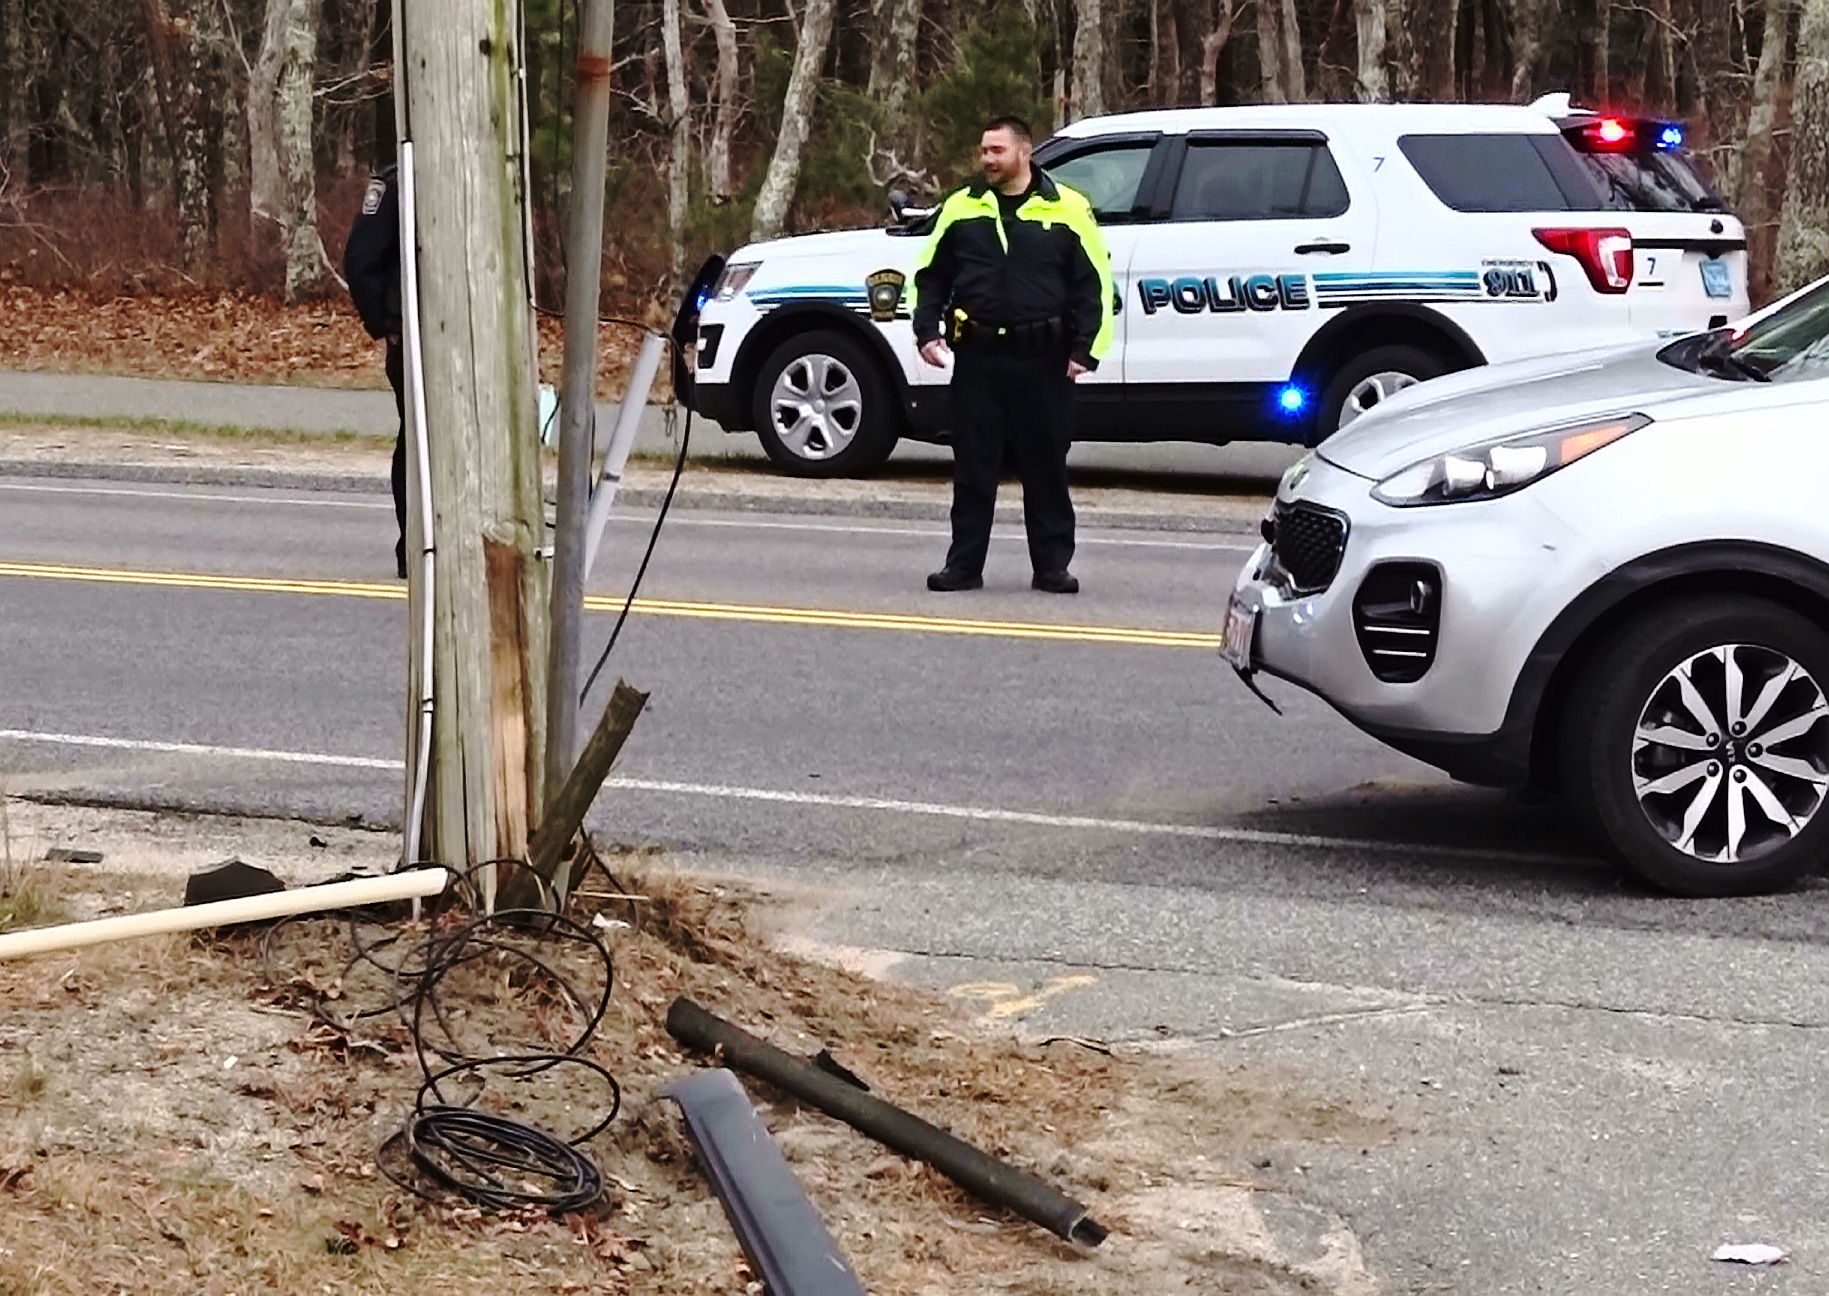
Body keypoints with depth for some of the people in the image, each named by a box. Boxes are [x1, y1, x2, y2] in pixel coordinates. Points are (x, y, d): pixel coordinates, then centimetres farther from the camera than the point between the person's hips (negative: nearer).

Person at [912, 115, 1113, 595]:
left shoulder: (1067, 210, 1)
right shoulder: (961, 209, 9)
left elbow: (1094, 285, 1)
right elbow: (931, 276, 16)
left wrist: (1084, 350, -5)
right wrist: (927, 331, 3)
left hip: (1042, 360, -2)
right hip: (976, 357, 2)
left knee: (1046, 467, 4)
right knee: (972, 468, 4)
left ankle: (1052, 565, 11)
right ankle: (964, 564, 10)